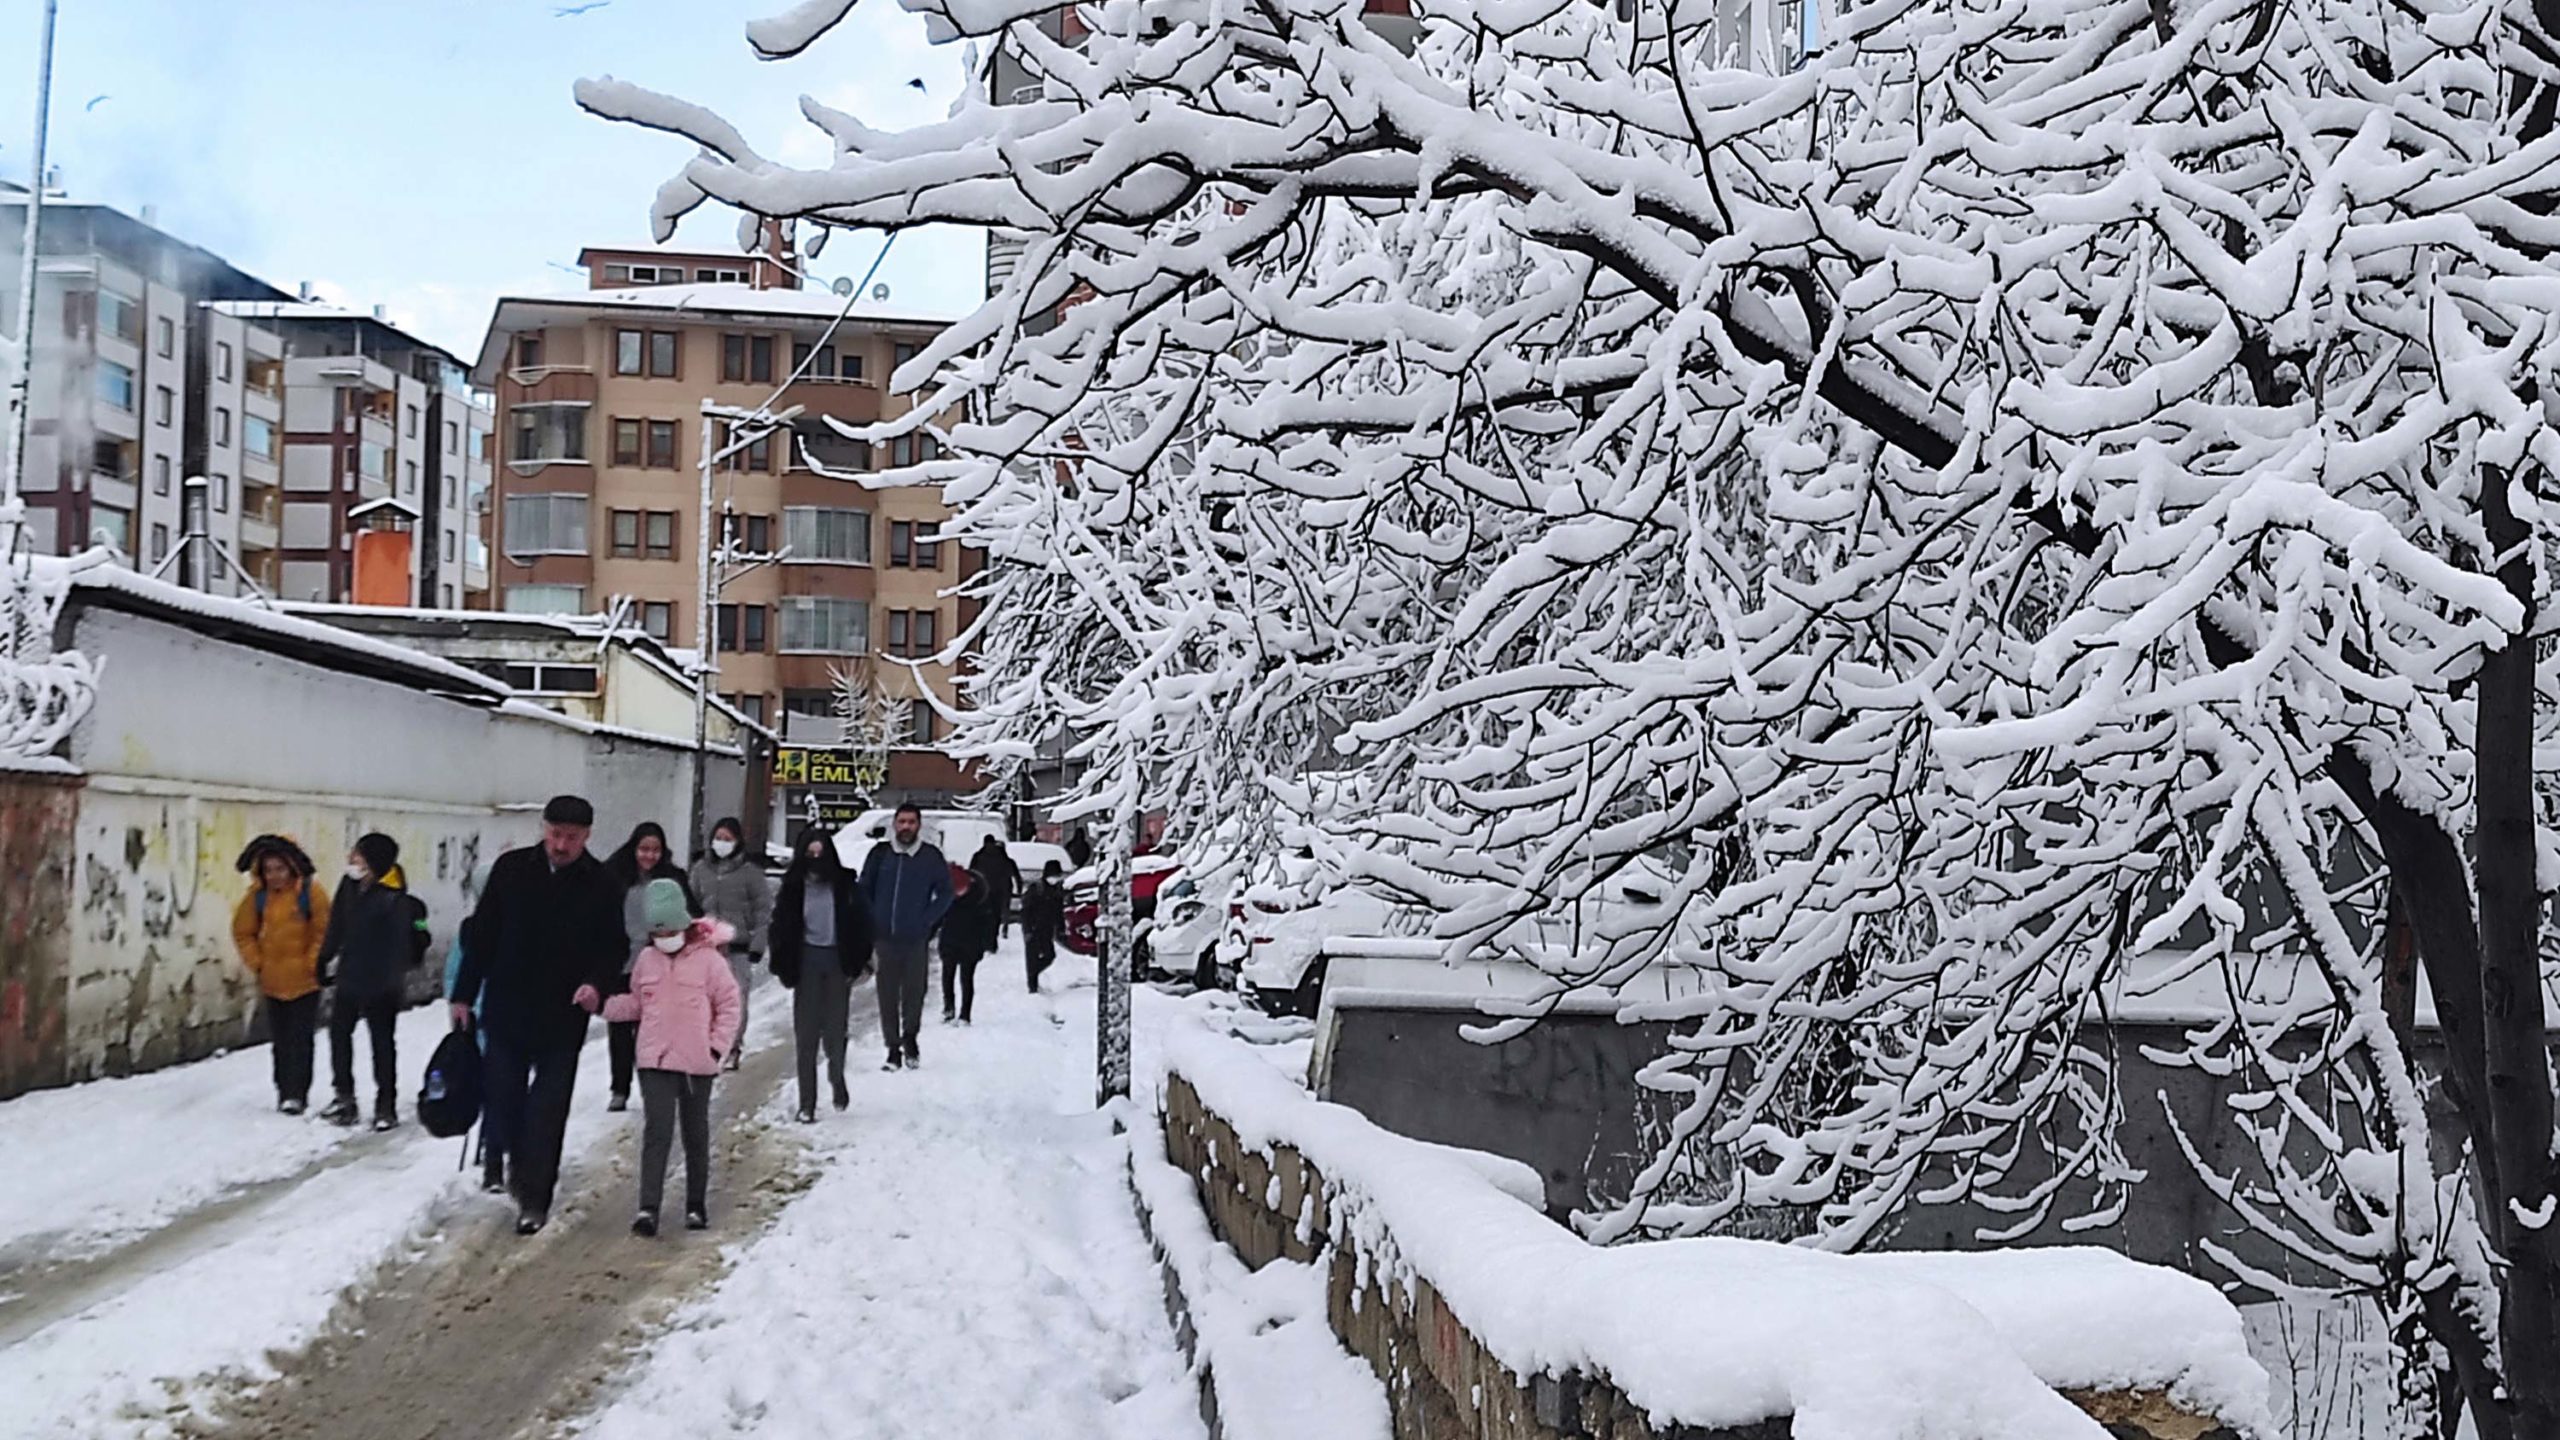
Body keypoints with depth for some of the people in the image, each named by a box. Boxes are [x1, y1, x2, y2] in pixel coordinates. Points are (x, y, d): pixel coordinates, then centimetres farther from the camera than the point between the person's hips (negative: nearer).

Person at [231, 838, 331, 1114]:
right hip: (272, 983, 4)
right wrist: (257, 964, 2)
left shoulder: (310, 894, -11)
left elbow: (323, 932, -7)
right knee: (280, 1041, 11)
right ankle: (284, 1091, 21)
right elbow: (243, 933, 9)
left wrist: (311, 964, -11)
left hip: (304, 981, -4)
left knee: (300, 1039, -4)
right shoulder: (258, 896, -1)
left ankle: (297, 1094, 0)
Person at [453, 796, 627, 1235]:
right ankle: (514, 1161, 32)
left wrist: (597, 983, -20)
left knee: (548, 1109, 0)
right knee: (500, 1095, 6)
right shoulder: (511, 869, 0)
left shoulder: (600, 885, -5)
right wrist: (464, 994, 5)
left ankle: (534, 1197, 8)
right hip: (505, 1006, 2)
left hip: (563, 1017, -2)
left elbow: (613, 949, 1)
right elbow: (482, 935, 5)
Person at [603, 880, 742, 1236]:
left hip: (697, 1062, -1)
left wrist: (719, 1046, -9)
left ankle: (697, 1205, 22)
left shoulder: (708, 959, -6)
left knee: (696, 1134, 11)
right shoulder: (646, 959, 6)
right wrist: (602, 1005, 1)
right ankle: (648, 1208, -13)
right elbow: (636, 1003, 15)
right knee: (656, 1130, -10)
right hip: (655, 1060, 2)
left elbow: (729, 1004, -2)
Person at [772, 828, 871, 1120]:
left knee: (835, 1030, 0)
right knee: (806, 1034, 1)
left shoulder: (845, 885, -2)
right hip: (807, 962, 1)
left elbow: (860, 925, 1)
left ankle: (837, 1078, 32)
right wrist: (784, 965, -2)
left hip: (837, 962, -1)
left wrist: (859, 962, -4)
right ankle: (807, 1103, 6)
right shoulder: (794, 886, 0)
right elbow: (781, 927, 3)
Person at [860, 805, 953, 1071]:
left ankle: (910, 1036, 26)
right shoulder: (880, 854, 4)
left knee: (914, 990, 3)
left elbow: (945, 893, 6)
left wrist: (927, 921, -4)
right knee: (887, 995, 3)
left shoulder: (931, 857, 0)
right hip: (884, 938, 1)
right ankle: (893, 1048, 11)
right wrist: (872, 923, 1)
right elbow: (864, 890, 11)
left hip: (916, 939, -1)